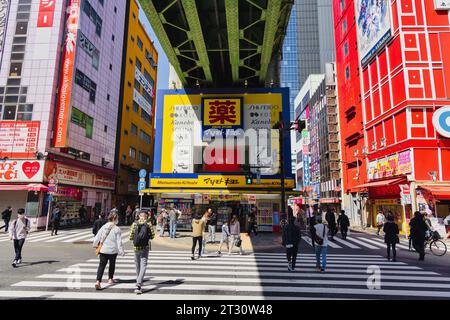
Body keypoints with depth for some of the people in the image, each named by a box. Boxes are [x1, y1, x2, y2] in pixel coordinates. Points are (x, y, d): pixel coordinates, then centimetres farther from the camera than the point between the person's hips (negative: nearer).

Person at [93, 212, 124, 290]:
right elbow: (119, 242, -13)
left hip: (103, 250, 2)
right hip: (113, 250, -2)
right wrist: (121, 251, -5)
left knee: (101, 265, 2)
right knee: (112, 264, 19)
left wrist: (95, 244, 25)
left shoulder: (104, 227, -1)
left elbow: (97, 237, 6)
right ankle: (110, 279, 32)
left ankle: (98, 281, -13)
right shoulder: (117, 229, -13)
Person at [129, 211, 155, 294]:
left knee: (138, 265, 18)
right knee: (143, 266, -1)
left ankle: (139, 282, 34)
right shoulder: (148, 224, -5)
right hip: (145, 248, -2)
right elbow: (152, 236, -3)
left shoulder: (134, 224, -2)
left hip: (136, 247, 2)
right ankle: (138, 285, -15)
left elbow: (131, 237, -2)